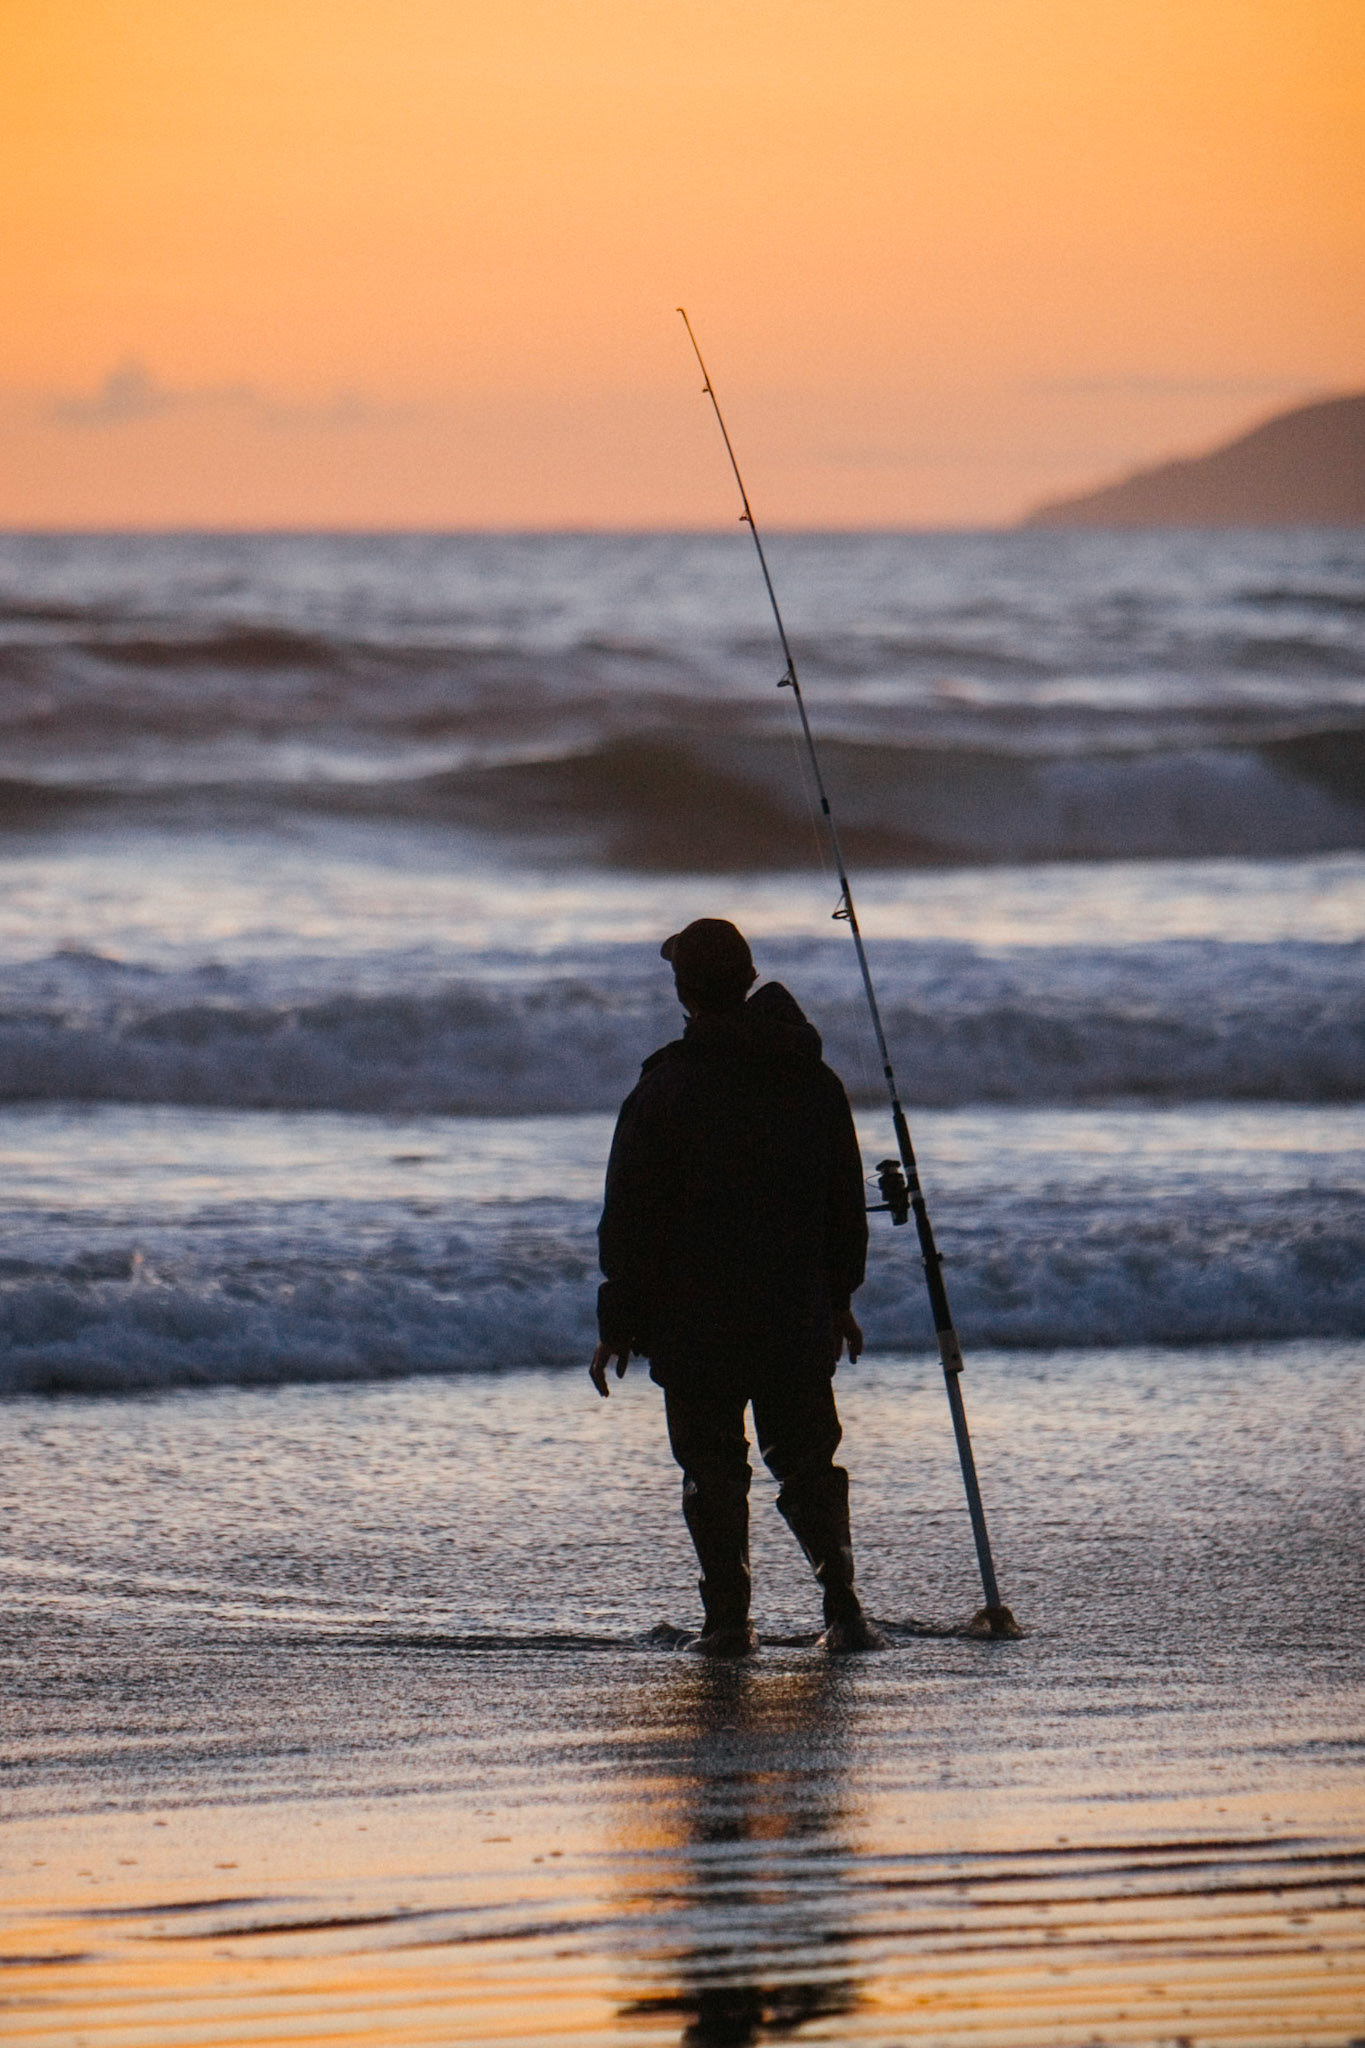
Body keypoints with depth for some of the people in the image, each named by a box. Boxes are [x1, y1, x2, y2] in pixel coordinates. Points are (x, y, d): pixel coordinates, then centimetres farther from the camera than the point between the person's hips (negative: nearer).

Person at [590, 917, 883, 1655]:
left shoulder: (664, 1088, -11)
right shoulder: (814, 1081, 5)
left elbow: (631, 1218, -8)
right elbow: (846, 1205, 13)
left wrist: (619, 1324, -1)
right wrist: (839, 1299, 24)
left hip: (696, 1322, -4)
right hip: (798, 1320, 4)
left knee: (714, 1470, 6)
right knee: (808, 1461, 13)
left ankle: (729, 1617, 4)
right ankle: (843, 1607, 1)